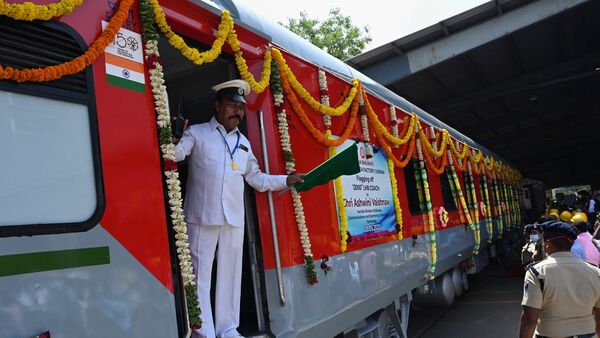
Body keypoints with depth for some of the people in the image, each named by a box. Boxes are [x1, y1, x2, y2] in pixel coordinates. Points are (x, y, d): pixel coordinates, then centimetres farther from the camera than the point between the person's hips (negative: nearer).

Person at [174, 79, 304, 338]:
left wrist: (287, 180, 17)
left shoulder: (243, 143, 20)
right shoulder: (196, 133, 4)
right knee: (199, 273, -3)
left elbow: (256, 178, 22)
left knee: (230, 274, 8)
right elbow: (174, 155, -11)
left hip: (234, 218, 5)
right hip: (202, 216, -5)